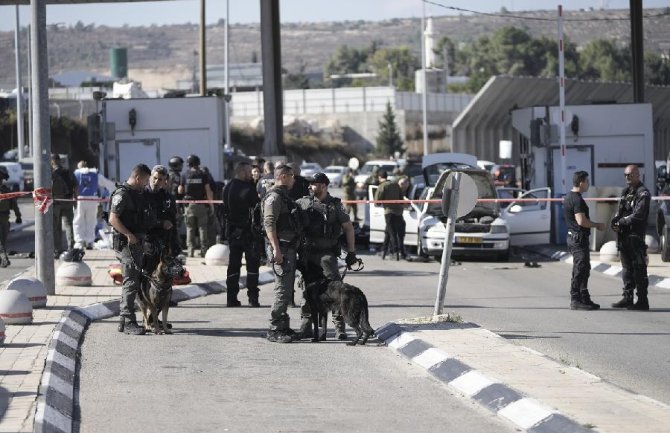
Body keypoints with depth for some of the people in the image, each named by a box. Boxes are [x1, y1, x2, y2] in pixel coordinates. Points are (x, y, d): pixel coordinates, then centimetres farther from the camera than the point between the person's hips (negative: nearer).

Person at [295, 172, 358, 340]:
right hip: (307, 253, 3)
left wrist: (351, 252, 4)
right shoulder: (302, 203, 8)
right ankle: (306, 325, 15)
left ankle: (339, 326, -9)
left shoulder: (335, 205, 3)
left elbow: (348, 227, 7)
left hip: (327, 252, -3)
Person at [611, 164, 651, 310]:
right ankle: (627, 298, 19)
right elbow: (619, 211, 16)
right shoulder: (626, 191, 17)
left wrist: (621, 222, -12)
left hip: (636, 236, -9)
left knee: (639, 269, -7)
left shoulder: (643, 193, -9)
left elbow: (638, 215, -18)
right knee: (627, 268, 13)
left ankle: (642, 301, -5)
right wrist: (615, 221, -5)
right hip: (624, 236, 9)